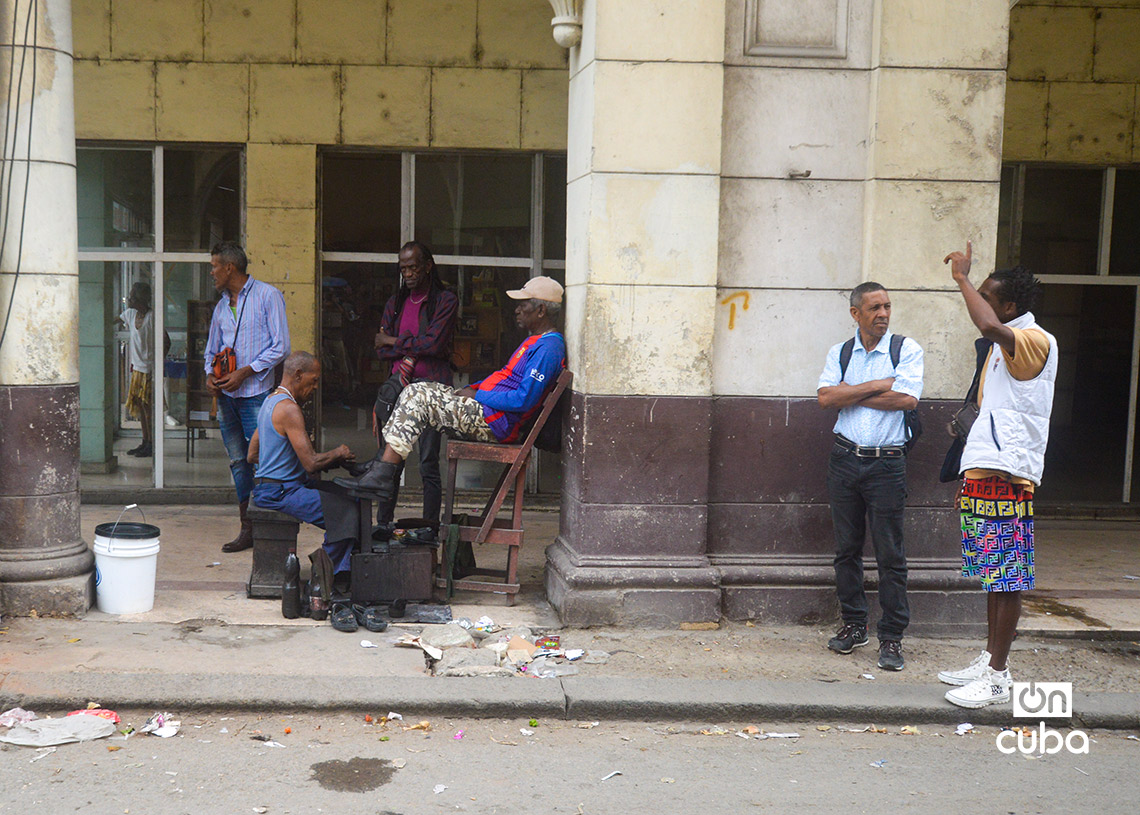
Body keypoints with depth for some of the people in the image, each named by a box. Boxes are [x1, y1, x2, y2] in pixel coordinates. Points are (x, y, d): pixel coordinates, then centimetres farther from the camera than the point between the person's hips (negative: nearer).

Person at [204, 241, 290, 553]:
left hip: (255, 392, -6)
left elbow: (280, 347, -8)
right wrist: (211, 375, 4)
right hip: (226, 396, 7)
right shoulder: (221, 306, 19)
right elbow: (211, 350, 26)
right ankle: (248, 529, 12)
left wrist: (243, 373, -13)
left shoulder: (267, 296, -2)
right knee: (237, 462, 7)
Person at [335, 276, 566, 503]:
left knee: (418, 399, -17)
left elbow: (524, 400, -23)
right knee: (415, 391, 9)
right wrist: (472, 388, 12)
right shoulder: (534, 341, 20)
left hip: (494, 423, -11)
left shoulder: (548, 349, -15)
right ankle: (383, 462, 3)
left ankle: (381, 478, -20)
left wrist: (477, 395, -13)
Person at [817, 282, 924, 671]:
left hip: (887, 464, -3)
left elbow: (908, 399, -14)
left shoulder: (907, 349, 1)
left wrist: (851, 393, -7)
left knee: (890, 553, -2)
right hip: (845, 460, 3)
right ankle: (853, 625, 22)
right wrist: (879, 386, -11)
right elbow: (826, 397, -6)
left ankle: (891, 638, 6)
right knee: (847, 548, 9)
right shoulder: (839, 352, 9)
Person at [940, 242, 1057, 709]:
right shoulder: (1004, 345, 19)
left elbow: (989, 327, -35)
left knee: (1006, 577, -5)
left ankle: (997, 676, 0)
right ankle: (989, 661, 23)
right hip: (983, 472, 10)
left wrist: (962, 277, -22)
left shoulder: (1035, 341, -12)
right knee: (992, 575, 14)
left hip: (1006, 476, -10)